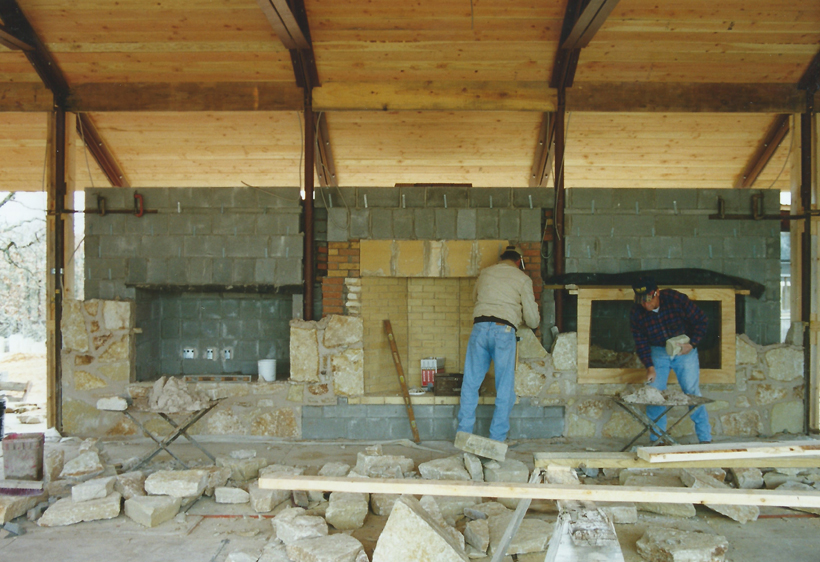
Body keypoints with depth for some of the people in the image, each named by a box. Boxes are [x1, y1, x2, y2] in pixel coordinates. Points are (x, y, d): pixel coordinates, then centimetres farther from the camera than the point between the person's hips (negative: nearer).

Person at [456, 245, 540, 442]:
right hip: (504, 330, -3)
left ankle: (464, 433, 10)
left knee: (470, 384, 8)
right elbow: (531, 318, 8)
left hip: (480, 327, 3)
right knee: (505, 388, 5)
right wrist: (535, 322, 31)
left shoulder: (485, 273, 18)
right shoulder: (523, 279, 9)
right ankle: (497, 438, 7)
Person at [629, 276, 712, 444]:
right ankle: (656, 439, 7)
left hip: (684, 350, -2)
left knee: (692, 392, -5)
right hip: (658, 352, 2)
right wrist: (649, 367, -15)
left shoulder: (676, 299, -19)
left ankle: (705, 438, 5)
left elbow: (700, 319, -8)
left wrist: (692, 344, -18)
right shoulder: (637, 313, -13)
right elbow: (640, 342, -6)